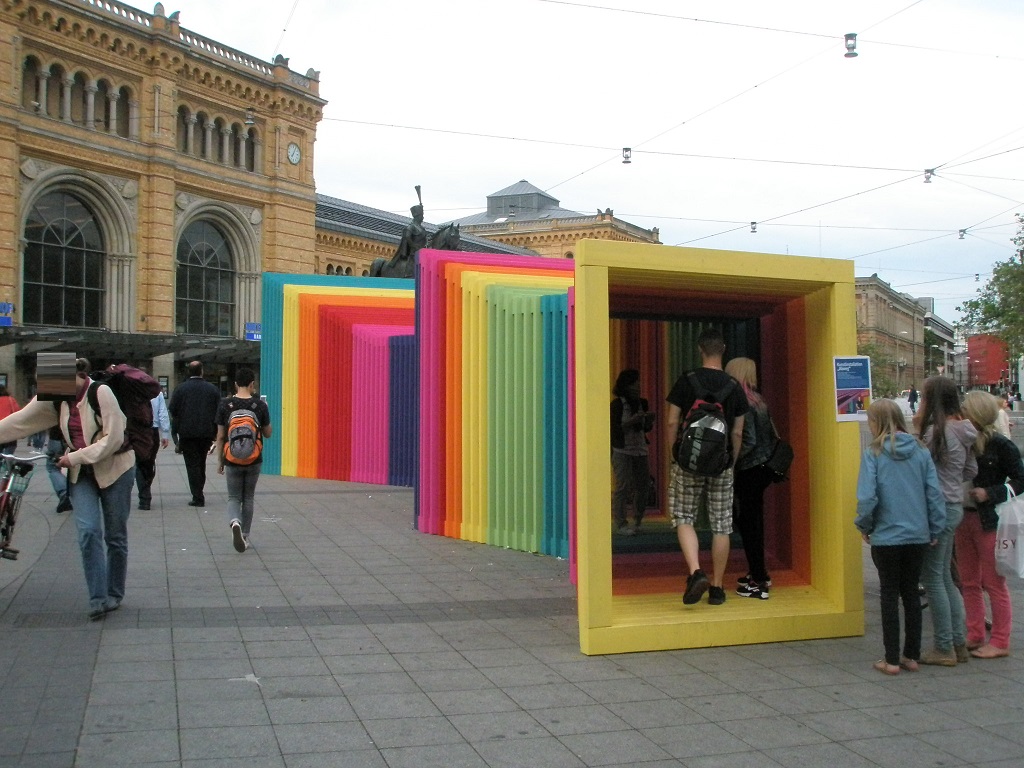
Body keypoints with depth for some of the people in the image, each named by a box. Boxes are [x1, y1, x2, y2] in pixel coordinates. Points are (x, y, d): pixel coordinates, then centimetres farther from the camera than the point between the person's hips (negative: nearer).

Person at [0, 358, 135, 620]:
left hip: (114, 468, -4)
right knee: (88, 532, -11)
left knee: (115, 536, 5)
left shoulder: (101, 393, -18)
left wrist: (75, 457, -20)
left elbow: (113, 439, -21)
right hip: (81, 473, 5)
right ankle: (98, 598, -8)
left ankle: (115, 595, 19)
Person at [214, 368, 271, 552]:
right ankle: (245, 537, 18)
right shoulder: (260, 405, -6)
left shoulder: (225, 405, -5)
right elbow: (267, 433, 3)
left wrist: (220, 461, 8)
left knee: (234, 497, 9)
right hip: (254, 461, 0)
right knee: (248, 498, 15)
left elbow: (220, 436, -1)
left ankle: (235, 522, -21)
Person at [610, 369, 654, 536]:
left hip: (639, 449, 6)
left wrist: (649, 421, -2)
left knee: (643, 485, 5)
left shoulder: (642, 403, 12)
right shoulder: (617, 404, -6)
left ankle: (637, 522, 18)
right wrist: (632, 421, -19)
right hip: (622, 451, -6)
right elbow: (614, 429, -11)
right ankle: (621, 524, -1)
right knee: (622, 486, -8)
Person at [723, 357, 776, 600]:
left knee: (748, 524, -2)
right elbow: (772, 436, 12)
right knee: (753, 521, 19)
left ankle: (759, 582, 2)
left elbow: (749, 441, -21)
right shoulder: (758, 400, 10)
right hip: (763, 468, 9)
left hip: (749, 470, -9)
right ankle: (758, 573, 29)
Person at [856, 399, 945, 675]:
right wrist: (935, 529, 8)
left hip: (886, 536, -3)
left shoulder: (873, 453, -11)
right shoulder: (920, 451, 0)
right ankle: (911, 655, 21)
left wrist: (864, 526, 1)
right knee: (911, 593, 15)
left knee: (889, 595, 7)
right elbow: (935, 493, 0)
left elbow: (867, 497, -15)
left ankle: (892, 660, 10)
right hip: (918, 536, 4)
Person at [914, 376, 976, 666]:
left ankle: (944, 649, 6)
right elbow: (971, 471, 15)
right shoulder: (963, 431, 10)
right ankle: (959, 643, 22)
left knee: (932, 578, 0)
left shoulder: (936, 432, -18)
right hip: (954, 506, 9)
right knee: (945, 578, 17)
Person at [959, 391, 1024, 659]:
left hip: (989, 521, -6)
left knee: (993, 583, 1)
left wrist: (989, 494, -18)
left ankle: (1000, 642, 11)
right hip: (963, 519, 6)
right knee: (969, 582, 12)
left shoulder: (1000, 446, -12)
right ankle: (975, 637, 23)